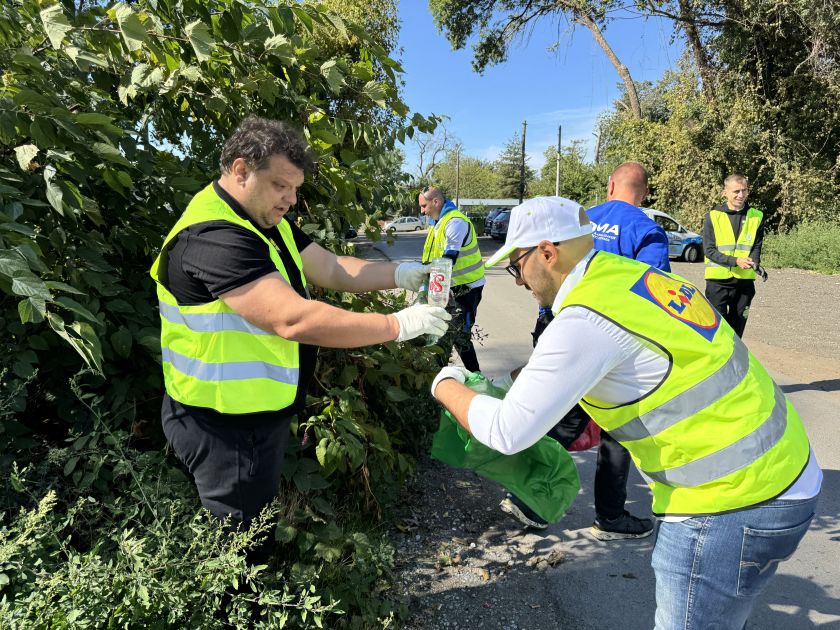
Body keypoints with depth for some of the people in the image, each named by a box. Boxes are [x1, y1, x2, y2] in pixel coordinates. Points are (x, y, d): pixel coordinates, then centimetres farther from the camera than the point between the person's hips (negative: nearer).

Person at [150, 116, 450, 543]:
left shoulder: (268, 223, 6)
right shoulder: (213, 236, -27)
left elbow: (331, 269, 8)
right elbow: (294, 320, -35)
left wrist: (400, 275, -8)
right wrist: (399, 325, -29)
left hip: (258, 414, 10)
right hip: (226, 425, -9)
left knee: (259, 530, 26)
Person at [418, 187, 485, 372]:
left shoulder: (455, 222, -19)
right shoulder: (439, 221, 11)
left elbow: (448, 260, -25)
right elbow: (433, 257, 15)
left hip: (468, 286, -9)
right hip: (453, 285, 9)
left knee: (460, 336, -10)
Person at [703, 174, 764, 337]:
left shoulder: (756, 216, 8)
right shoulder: (713, 216, -1)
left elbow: (757, 246, 5)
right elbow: (709, 250, -7)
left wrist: (753, 263, -18)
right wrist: (735, 261, -21)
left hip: (745, 280, 3)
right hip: (718, 280, -3)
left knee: (737, 326, 10)